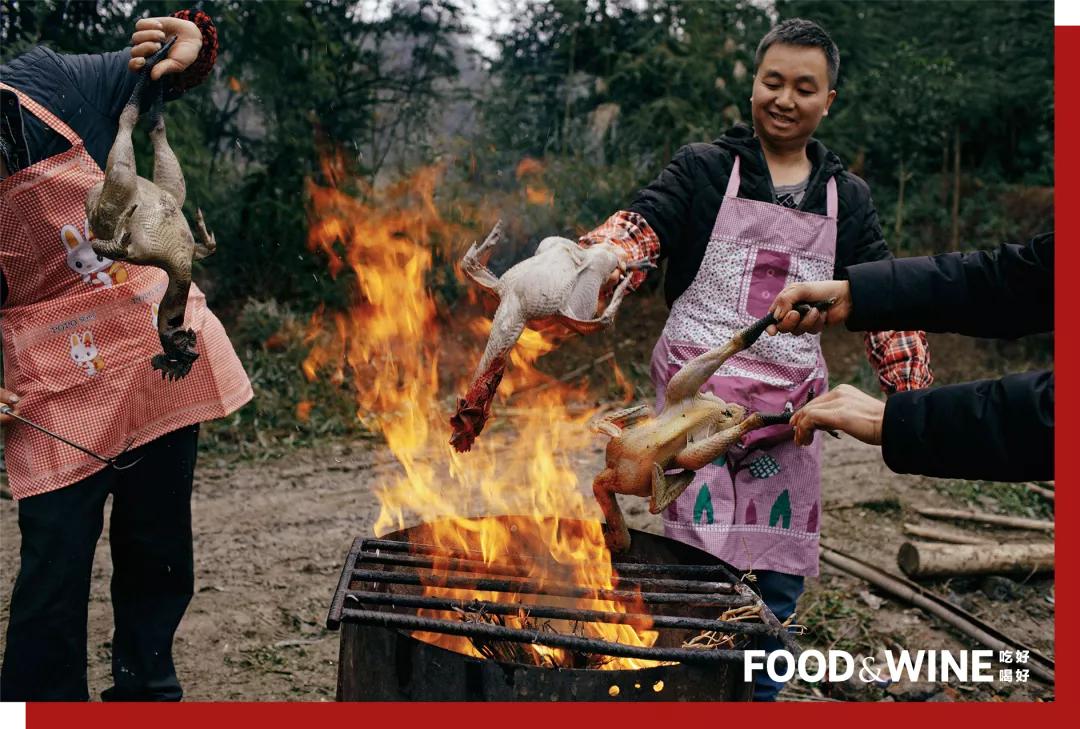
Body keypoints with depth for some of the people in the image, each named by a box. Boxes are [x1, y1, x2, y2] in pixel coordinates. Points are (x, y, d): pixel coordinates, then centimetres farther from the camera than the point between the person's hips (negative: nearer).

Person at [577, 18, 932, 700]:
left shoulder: (847, 197, 13)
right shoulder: (703, 169, 5)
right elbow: (638, 228, -11)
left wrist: (914, 395, 0)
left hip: (789, 408, 3)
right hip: (699, 396, -3)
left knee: (778, 581, 8)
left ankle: (760, 699, 26)